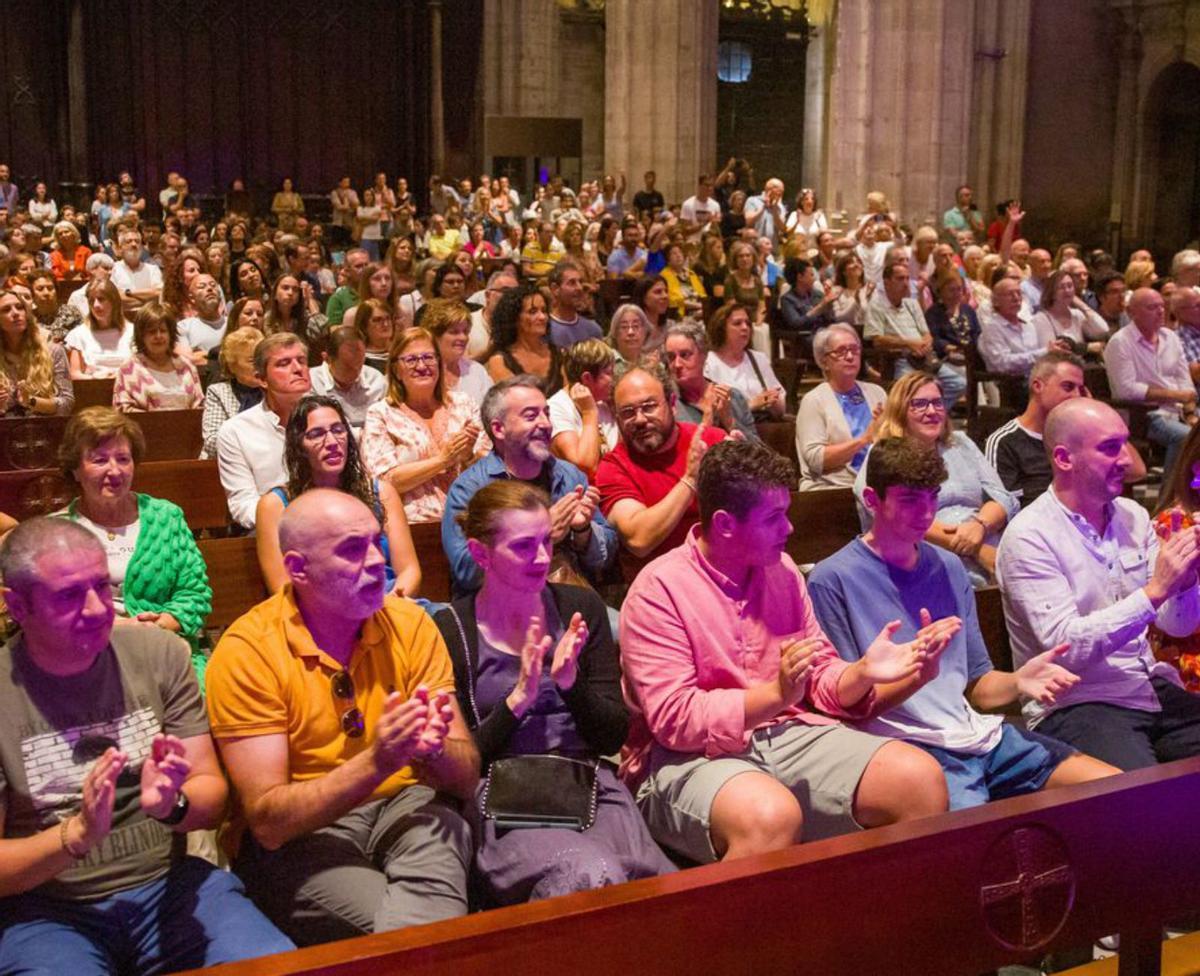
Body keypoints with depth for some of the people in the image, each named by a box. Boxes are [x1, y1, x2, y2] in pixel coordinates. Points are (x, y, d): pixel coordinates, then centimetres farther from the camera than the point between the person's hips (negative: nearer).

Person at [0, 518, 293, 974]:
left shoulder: (159, 652, 2)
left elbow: (213, 797, 3)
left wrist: (172, 806, -19)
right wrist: (77, 835, -23)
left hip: (168, 883, 1)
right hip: (46, 908, -1)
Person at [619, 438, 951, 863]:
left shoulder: (782, 570, 10)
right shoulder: (658, 589, -11)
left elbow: (820, 677, 14)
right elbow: (675, 719, -17)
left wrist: (863, 673, -9)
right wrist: (776, 694, -26)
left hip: (786, 734, 7)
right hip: (689, 756, -6)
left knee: (922, 778, -12)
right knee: (771, 815, -39)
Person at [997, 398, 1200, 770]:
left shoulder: (1132, 516, 10)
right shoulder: (1028, 536, -10)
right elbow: (1066, 646, -19)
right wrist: (1155, 590, -22)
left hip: (1155, 691, 6)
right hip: (1074, 707, -6)